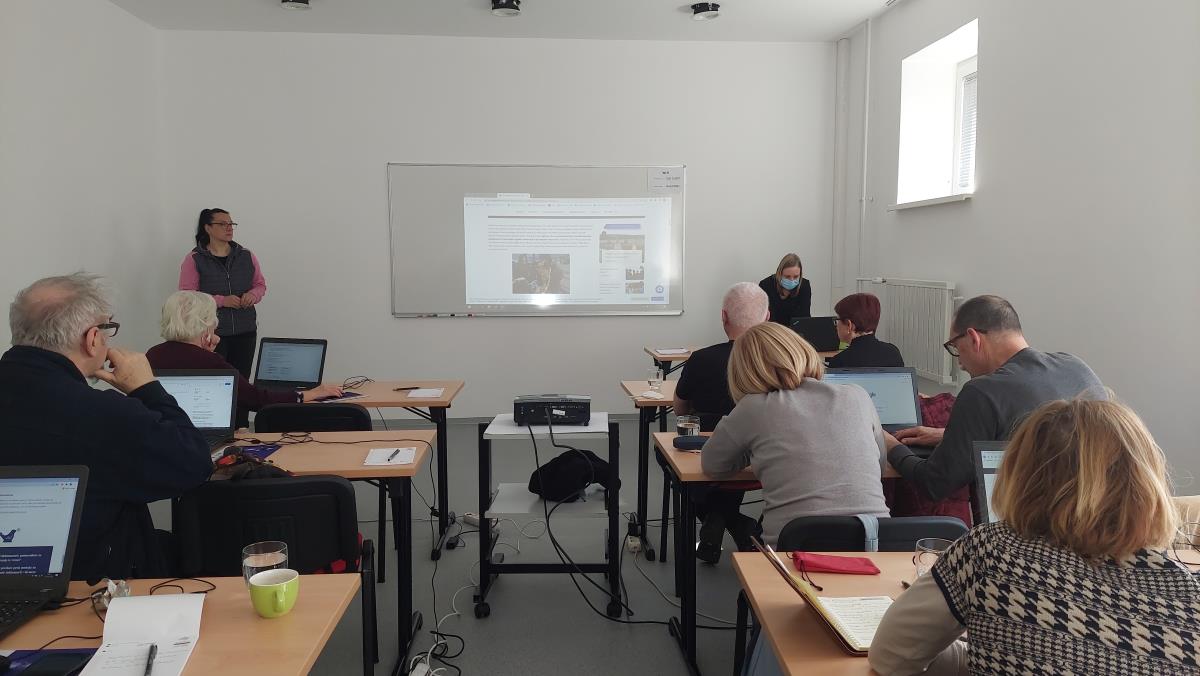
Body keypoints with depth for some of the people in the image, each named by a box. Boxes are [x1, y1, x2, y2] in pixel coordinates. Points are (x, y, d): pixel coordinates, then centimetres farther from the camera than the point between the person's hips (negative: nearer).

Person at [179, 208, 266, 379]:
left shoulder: (246, 256, 9)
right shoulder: (194, 259, -2)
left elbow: (260, 284, 18)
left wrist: (253, 295, -6)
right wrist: (222, 301, -17)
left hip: (245, 331, 4)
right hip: (210, 332, -3)